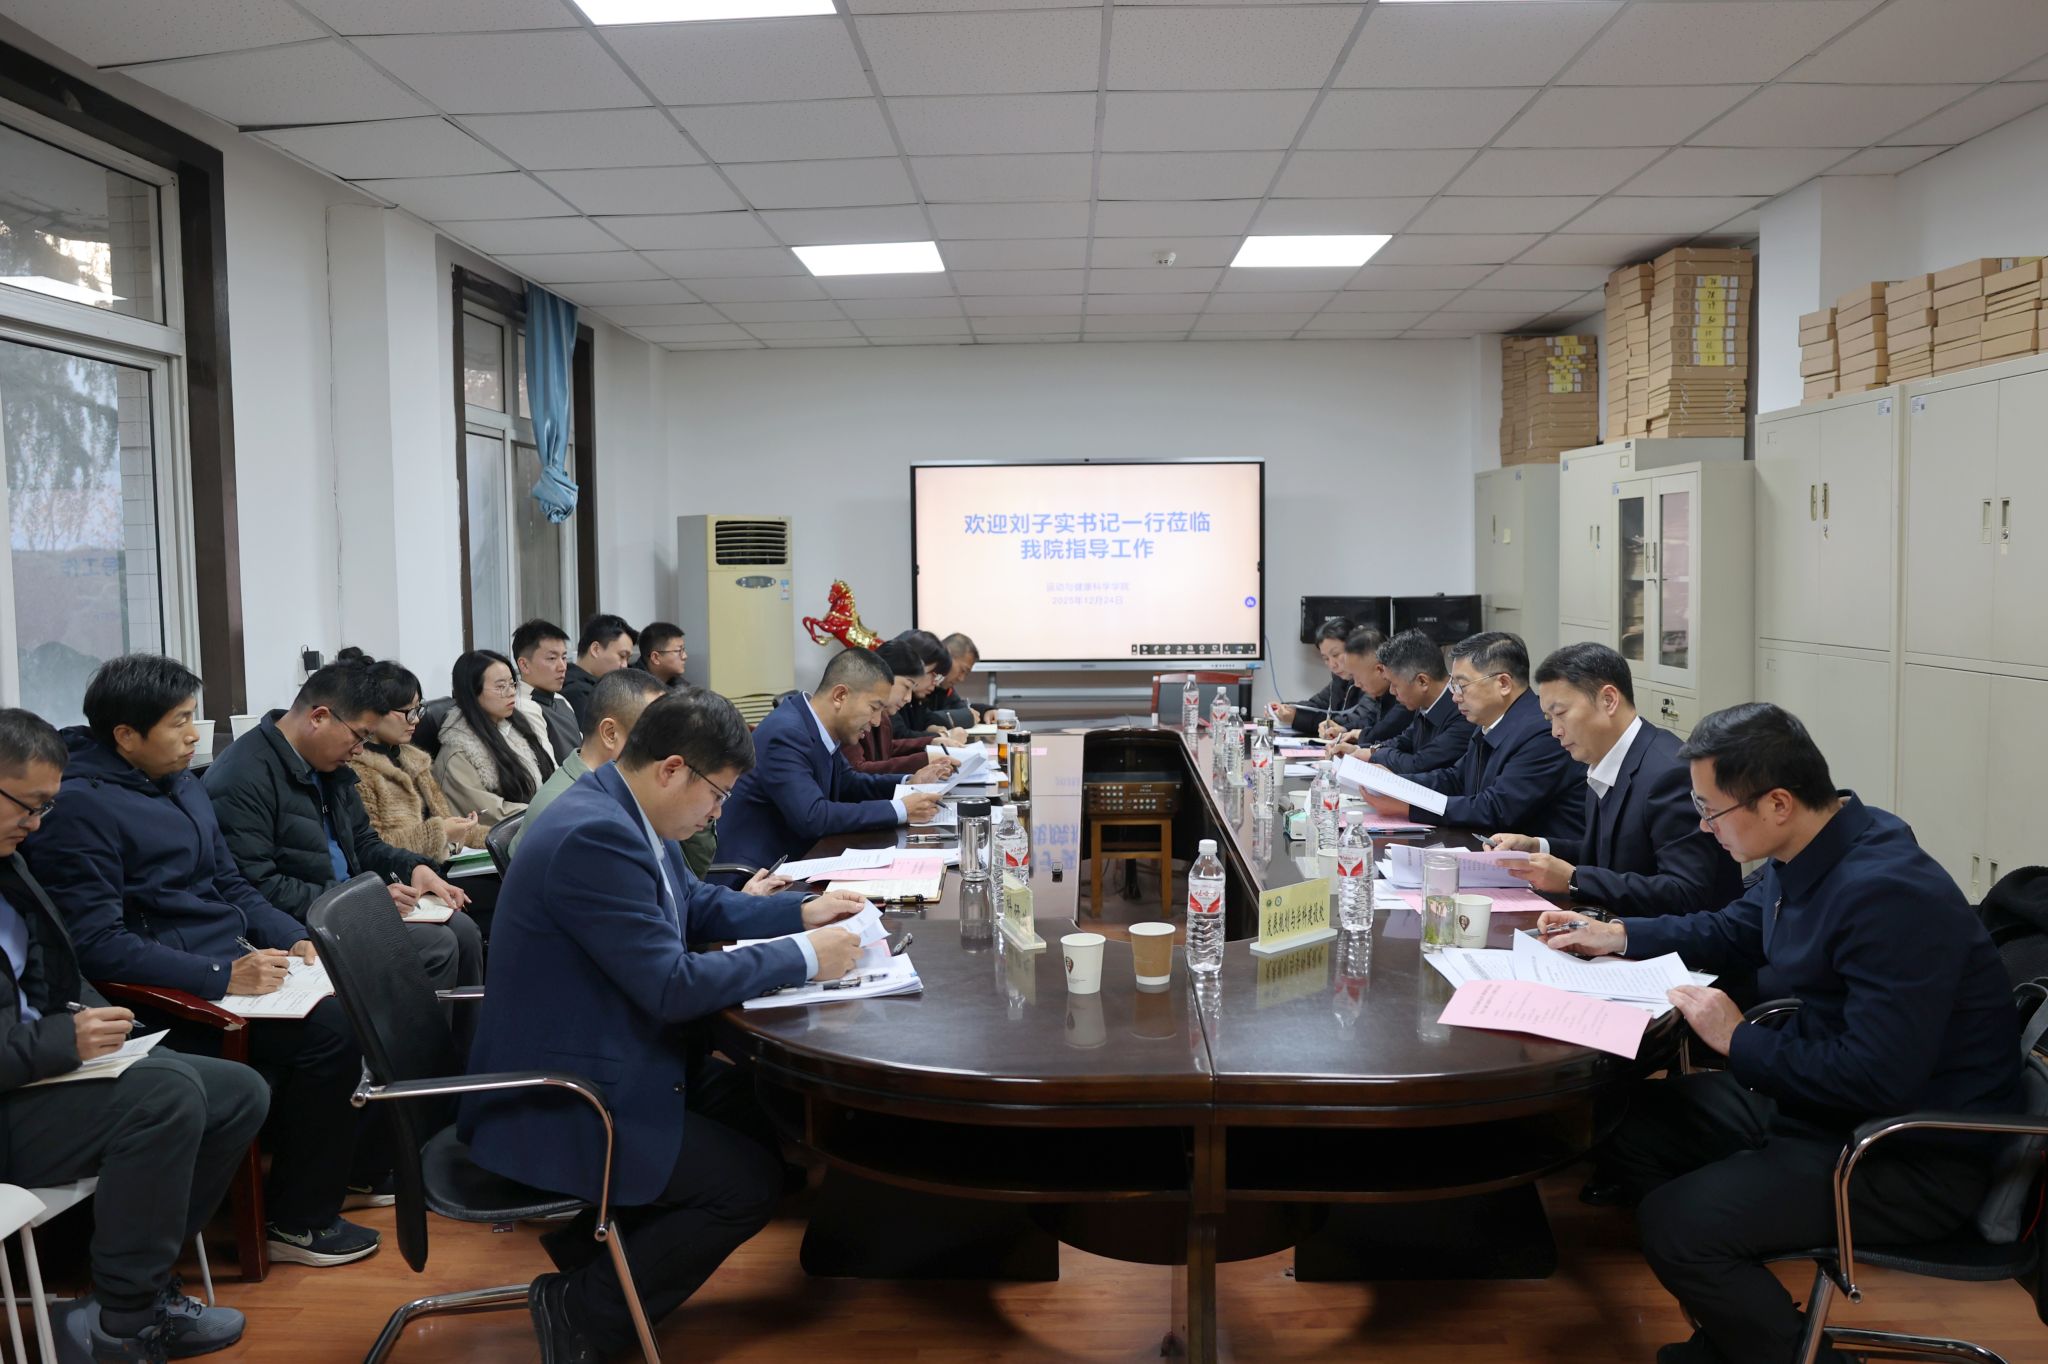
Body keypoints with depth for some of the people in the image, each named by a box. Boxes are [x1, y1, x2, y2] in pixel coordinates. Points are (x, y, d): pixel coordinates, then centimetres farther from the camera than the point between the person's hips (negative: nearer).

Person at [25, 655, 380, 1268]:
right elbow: (98, 945, -21)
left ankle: (350, 1163, 14)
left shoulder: (182, 784, 14)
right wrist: (223, 976, -26)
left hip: (236, 960, 9)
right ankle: (297, 1220, -8)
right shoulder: (78, 809, -14)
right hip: (170, 990, -9)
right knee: (328, 1028, -25)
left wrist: (295, 939, 2)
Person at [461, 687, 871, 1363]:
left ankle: (596, 1237, 22)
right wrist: (803, 956, -19)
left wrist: (800, 910, 7)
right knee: (751, 1182, -9)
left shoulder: (621, 813, 3)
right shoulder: (594, 834, -28)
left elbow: (696, 905, 19)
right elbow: (673, 985, -28)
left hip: (594, 1065, 10)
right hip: (554, 1107, -10)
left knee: (764, 1109, 13)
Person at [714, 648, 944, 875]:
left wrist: (907, 784, 2)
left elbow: (847, 783, 18)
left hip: (793, 858, 8)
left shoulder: (815, 726, 3)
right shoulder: (785, 734, -22)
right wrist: (899, 810, -23)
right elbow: (812, 817, -29)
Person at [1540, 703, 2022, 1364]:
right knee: (1633, 1121, 9)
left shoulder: (1888, 894, -29)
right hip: (1819, 1094, 10)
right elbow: (1732, 931, 21)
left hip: (1913, 1158, -10)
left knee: (1677, 1223, -22)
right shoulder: (1804, 856, 0)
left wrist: (1739, 1041, -20)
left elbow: (1877, 1079, -32)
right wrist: (1618, 936, 11)